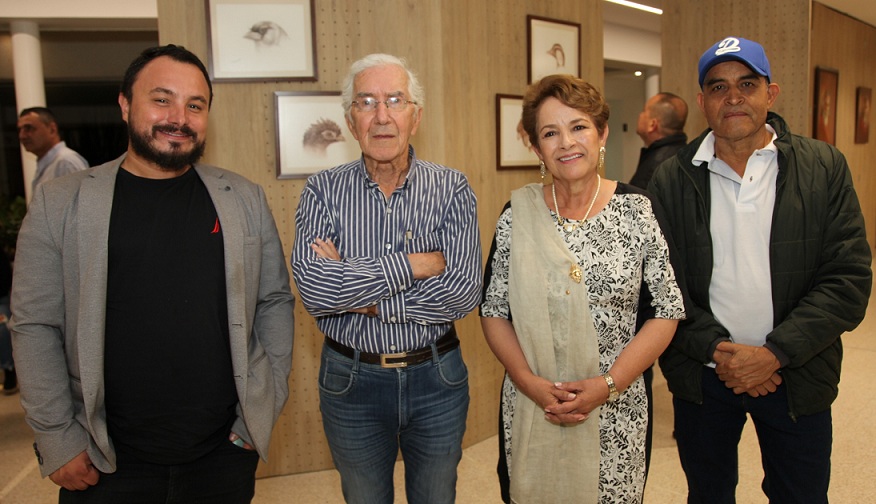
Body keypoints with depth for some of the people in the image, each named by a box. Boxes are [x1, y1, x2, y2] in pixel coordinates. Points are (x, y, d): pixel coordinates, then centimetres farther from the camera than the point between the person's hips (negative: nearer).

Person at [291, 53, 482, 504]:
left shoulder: (452, 188, -6)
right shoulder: (322, 190, -7)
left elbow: (463, 292, -18)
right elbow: (312, 288, -23)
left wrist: (357, 291, -20)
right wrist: (417, 263, -23)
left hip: (437, 379, 1)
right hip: (351, 381, 0)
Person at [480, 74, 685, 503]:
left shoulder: (638, 210, -5)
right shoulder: (517, 215, -3)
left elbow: (669, 310, -4)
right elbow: (493, 310, 1)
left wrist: (608, 384, -13)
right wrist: (531, 383, -12)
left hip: (616, 409, 0)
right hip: (530, 409, 1)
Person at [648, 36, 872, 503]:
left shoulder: (824, 168, -3)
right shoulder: (672, 179, -3)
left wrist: (774, 353, -15)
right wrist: (715, 349, -15)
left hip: (796, 376, 0)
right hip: (702, 375, 0)